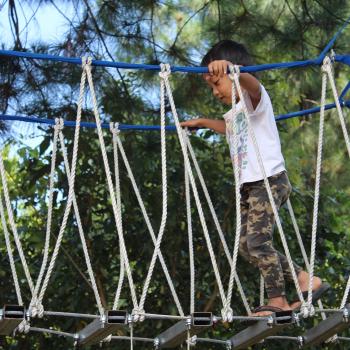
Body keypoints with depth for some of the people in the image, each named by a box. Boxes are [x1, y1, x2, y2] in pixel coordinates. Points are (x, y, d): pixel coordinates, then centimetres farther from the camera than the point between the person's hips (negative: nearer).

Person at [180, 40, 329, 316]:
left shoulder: (255, 97, -4)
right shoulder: (233, 114, 24)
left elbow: (253, 83, -30)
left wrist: (229, 69, -50)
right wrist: (201, 122, 56)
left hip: (269, 180, -10)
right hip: (248, 186, 10)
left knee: (256, 240, -16)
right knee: (246, 245, 4)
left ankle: (278, 301, -8)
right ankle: (307, 281, 10)